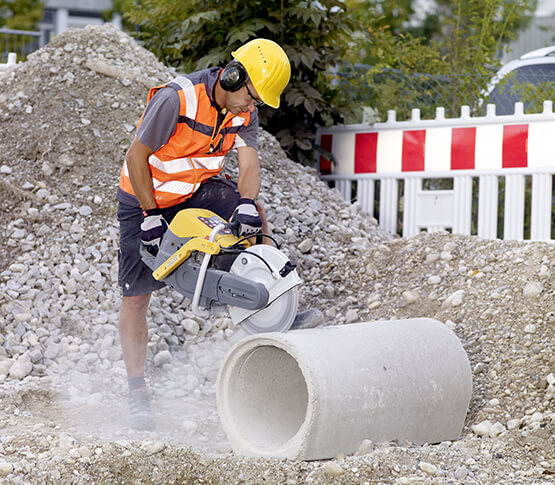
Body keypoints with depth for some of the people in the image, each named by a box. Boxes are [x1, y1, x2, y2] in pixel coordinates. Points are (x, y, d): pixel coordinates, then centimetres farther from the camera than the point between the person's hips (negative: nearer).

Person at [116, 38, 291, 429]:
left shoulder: (245, 111, -10)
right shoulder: (175, 99, -29)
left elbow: (249, 164, -17)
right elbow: (137, 157, -22)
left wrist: (246, 203, -38)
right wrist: (150, 216, -21)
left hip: (198, 190, 5)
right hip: (145, 197, -4)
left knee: (252, 215, -23)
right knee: (135, 297, -2)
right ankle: (137, 392, 8)